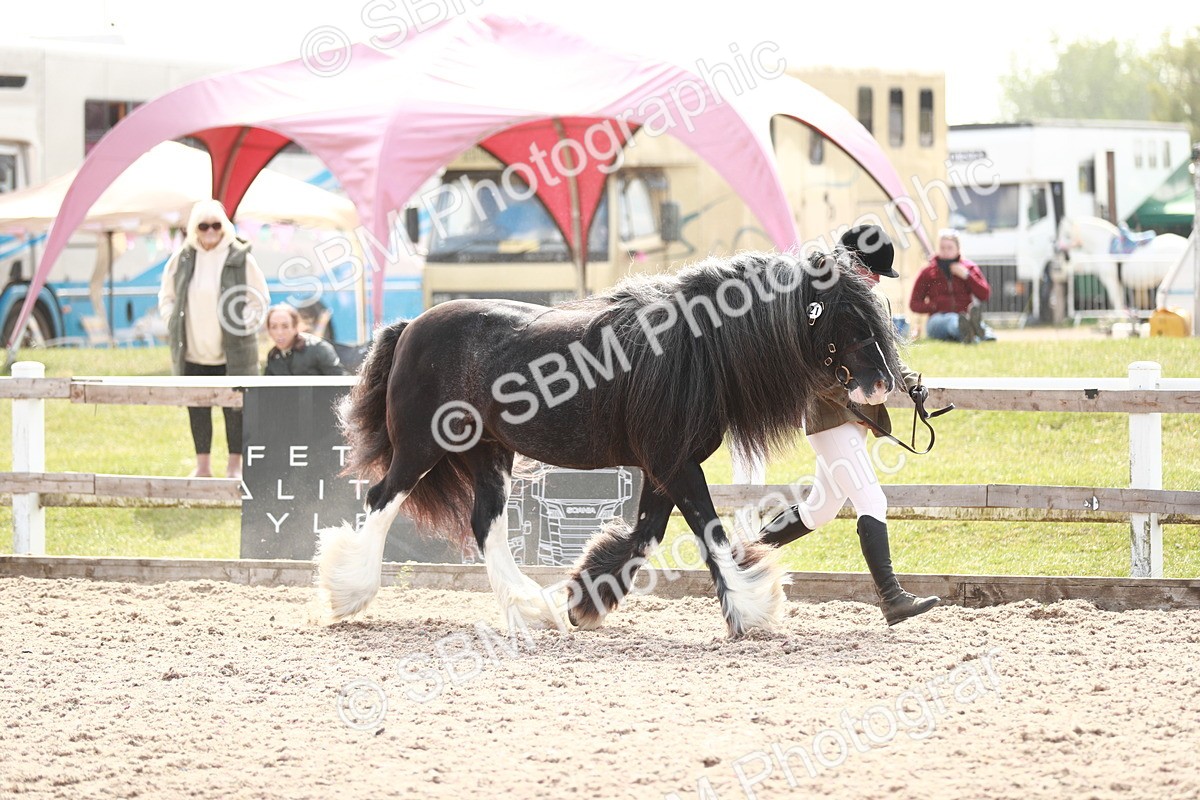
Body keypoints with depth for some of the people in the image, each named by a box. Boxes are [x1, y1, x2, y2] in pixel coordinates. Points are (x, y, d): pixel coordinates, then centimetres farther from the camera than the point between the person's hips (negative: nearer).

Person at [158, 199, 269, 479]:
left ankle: (235, 466, 13)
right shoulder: (182, 259, 3)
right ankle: (203, 465, 19)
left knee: (234, 408, 3)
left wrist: (245, 324, -10)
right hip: (192, 351, 3)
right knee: (197, 408, 8)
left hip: (232, 351, -3)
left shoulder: (240, 258, -5)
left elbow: (259, 298, 1)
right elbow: (167, 295, 15)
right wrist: (172, 322, 2)